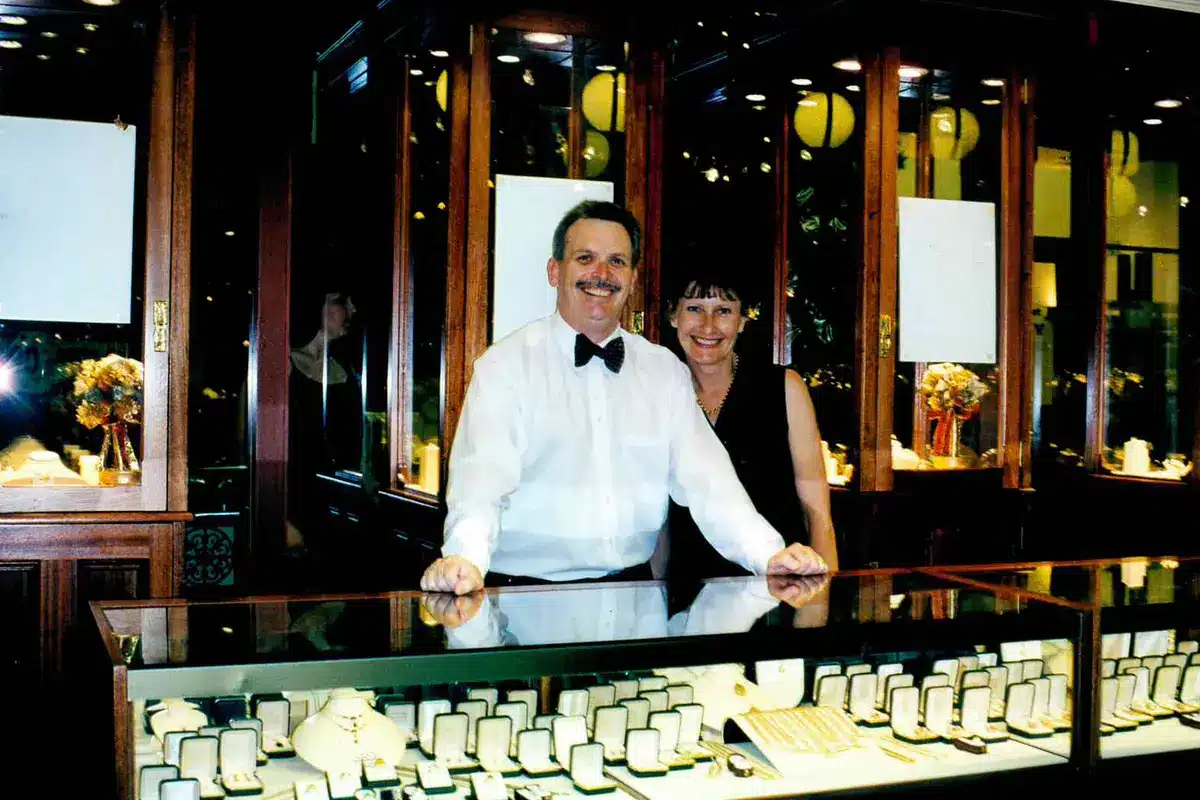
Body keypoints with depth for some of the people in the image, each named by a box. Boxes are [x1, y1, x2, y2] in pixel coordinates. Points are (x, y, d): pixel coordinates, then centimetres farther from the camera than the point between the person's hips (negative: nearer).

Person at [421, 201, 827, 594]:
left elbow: (705, 477, 5)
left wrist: (769, 555, -11)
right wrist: (465, 558, -34)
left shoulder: (665, 371, 13)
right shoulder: (507, 364, 0)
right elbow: (481, 478, -14)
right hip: (527, 594, -2)